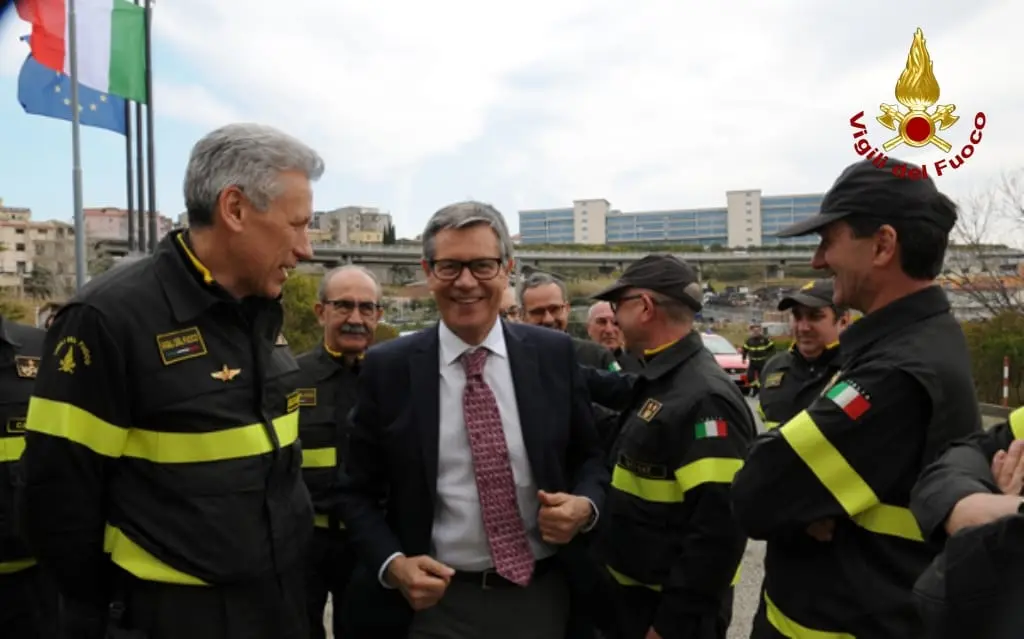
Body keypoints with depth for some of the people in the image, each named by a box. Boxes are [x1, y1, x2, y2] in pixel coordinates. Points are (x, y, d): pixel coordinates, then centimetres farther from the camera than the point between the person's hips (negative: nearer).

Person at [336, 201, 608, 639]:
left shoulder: (554, 353, -3)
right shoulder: (388, 368, -6)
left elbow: (588, 456, 7)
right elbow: (358, 491, 0)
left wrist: (585, 506, -13)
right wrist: (392, 564, -15)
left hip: (542, 593, 2)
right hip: (438, 601, -1)